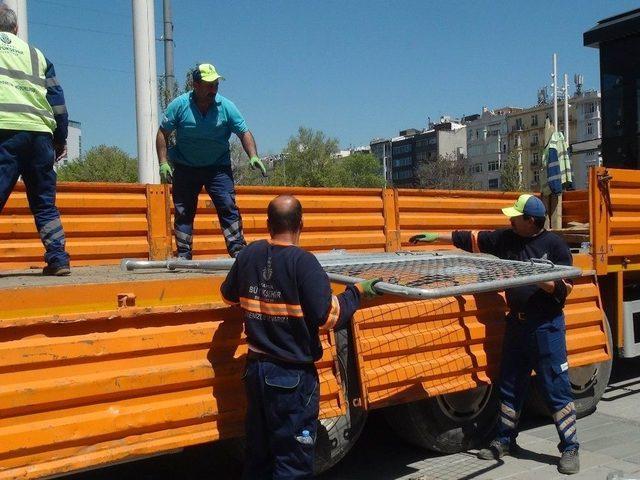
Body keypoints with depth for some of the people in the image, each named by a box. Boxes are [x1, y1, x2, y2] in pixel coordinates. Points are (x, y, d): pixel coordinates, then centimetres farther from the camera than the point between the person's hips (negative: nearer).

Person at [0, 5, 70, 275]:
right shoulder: (35, 54, 22)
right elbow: (57, 98, 18)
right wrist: (61, 139, 22)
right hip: (41, 131, 4)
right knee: (44, 203, 10)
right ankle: (58, 259, 6)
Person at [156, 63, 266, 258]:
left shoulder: (226, 106, -8)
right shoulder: (179, 105, -9)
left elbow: (244, 133, -4)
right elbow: (162, 133, -1)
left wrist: (253, 156, -19)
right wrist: (163, 163, -9)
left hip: (218, 167, 0)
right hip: (185, 167, 1)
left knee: (228, 206, -11)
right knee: (183, 212, 4)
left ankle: (238, 250, -6)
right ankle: (183, 255, 13)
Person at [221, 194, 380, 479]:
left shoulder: (249, 255, 0)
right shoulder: (302, 261, -19)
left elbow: (229, 296, 16)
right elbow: (328, 316, -22)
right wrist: (356, 293, -6)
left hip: (256, 369, 6)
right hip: (292, 377, -6)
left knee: (258, 455, 21)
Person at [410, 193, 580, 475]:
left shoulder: (555, 245, -10)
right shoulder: (506, 238, 4)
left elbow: (565, 288, -10)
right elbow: (470, 239, 11)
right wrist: (435, 237, 13)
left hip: (547, 326, -5)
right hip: (517, 323, 6)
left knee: (557, 389, 0)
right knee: (510, 386, 14)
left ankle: (570, 449, 12)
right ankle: (506, 441, 28)